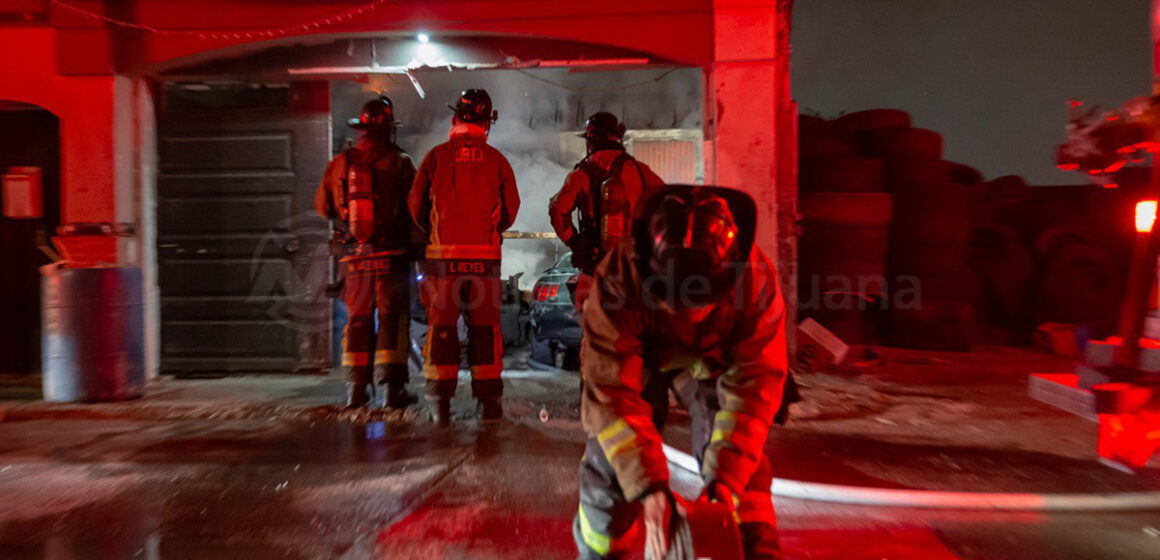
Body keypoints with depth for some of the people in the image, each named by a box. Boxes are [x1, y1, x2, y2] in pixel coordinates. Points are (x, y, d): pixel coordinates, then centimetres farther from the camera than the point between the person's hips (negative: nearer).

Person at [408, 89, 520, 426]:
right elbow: (511, 208, 6)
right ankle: (489, 402, 13)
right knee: (485, 327, 8)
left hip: (443, 255, -1)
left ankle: (440, 404, 9)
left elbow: (416, 205, 4)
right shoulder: (496, 160, 3)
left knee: (441, 327, 7)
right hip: (486, 256, 1)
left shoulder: (437, 156, 0)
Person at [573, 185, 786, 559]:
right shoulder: (617, 279, -40)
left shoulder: (755, 278, -34)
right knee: (610, 459, -6)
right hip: (634, 356, -1)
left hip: (711, 359, 1)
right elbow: (611, 391, -37)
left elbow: (753, 383, -28)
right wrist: (648, 487, -40)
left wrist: (726, 477, -33)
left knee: (741, 456, -12)